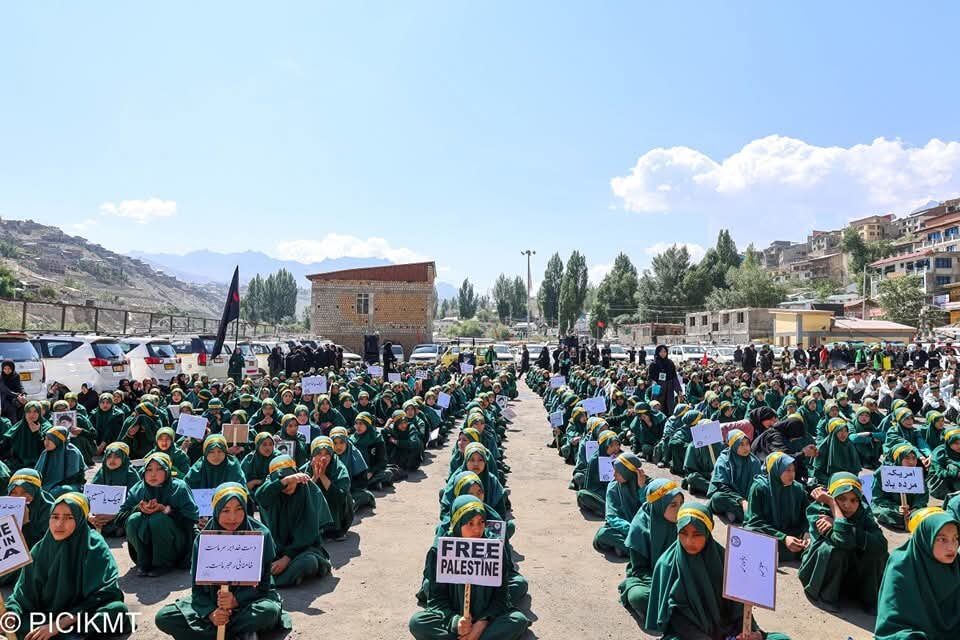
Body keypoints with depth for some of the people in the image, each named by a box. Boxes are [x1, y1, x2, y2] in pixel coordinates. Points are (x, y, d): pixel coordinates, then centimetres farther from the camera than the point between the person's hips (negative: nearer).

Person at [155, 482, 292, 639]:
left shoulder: (261, 535, -12)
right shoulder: (203, 540, -5)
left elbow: (263, 583, -10)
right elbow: (198, 586, -5)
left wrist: (236, 600, -29)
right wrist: (210, 612, -25)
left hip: (250, 599, -3)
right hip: (212, 601, 3)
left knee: (269, 610, -37)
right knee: (163, 618, -18)